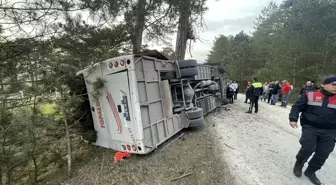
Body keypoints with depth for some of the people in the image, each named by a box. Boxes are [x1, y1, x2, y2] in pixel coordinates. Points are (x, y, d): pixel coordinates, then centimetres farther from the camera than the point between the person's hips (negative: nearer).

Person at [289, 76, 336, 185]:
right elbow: (296, 107, -3)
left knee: (323, 154, 5)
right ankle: (299, 164, 17)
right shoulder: (310, 95, -3)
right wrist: (293, 119, -17)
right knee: (308, 148, -14)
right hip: (310, 128, -3)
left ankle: (310, 171, 28)